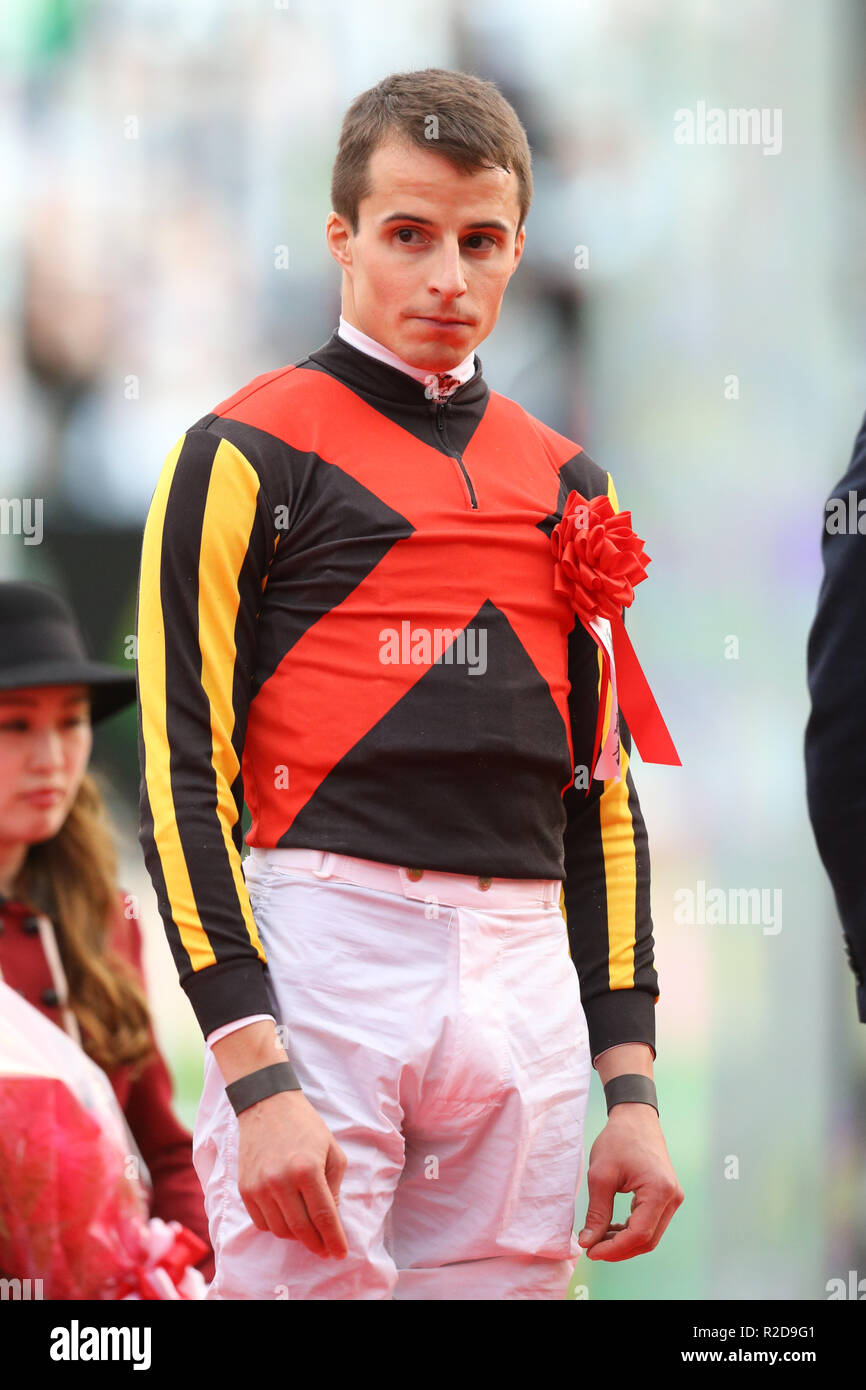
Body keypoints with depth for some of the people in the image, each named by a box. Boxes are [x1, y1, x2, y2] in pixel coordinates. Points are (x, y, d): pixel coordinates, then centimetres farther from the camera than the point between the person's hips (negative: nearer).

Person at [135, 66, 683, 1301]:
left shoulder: (567, 484, 17)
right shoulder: (246, 456, 1)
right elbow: (184, 773, -6)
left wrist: (631, 1082, 12)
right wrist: (255, 1075, -15)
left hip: (527, 982, 5)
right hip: (321, 955, -5)